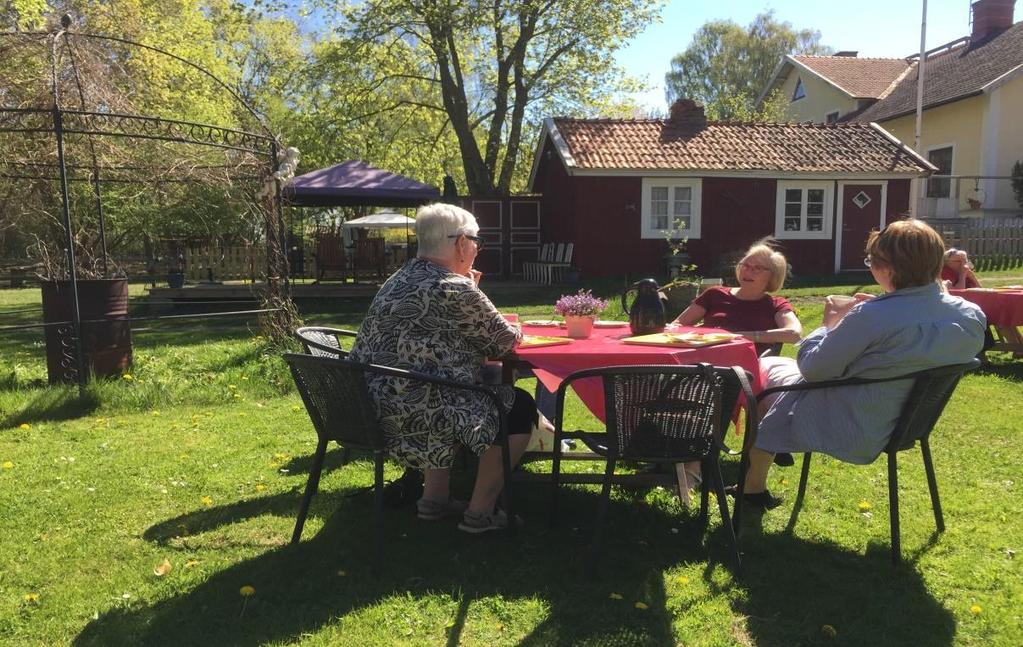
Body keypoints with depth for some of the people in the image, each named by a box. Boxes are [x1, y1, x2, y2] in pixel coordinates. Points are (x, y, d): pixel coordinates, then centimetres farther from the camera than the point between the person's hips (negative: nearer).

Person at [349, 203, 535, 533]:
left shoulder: (397, 281, 12)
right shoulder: (456, 290, -15)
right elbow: (502, 341, -3)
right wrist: (515, 332, 19)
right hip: (417, 417, -9)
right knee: (520, 405, 6)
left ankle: (435, 497, 31)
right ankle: (480, 512, 11)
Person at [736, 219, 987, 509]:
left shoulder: (872, 316, -31)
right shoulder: (973, 316, -9)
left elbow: (812, 368, -19)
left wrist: (830, 324, -4)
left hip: (852, 432, -8)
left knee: (767, 368, 16)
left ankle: (754, 484, 26)